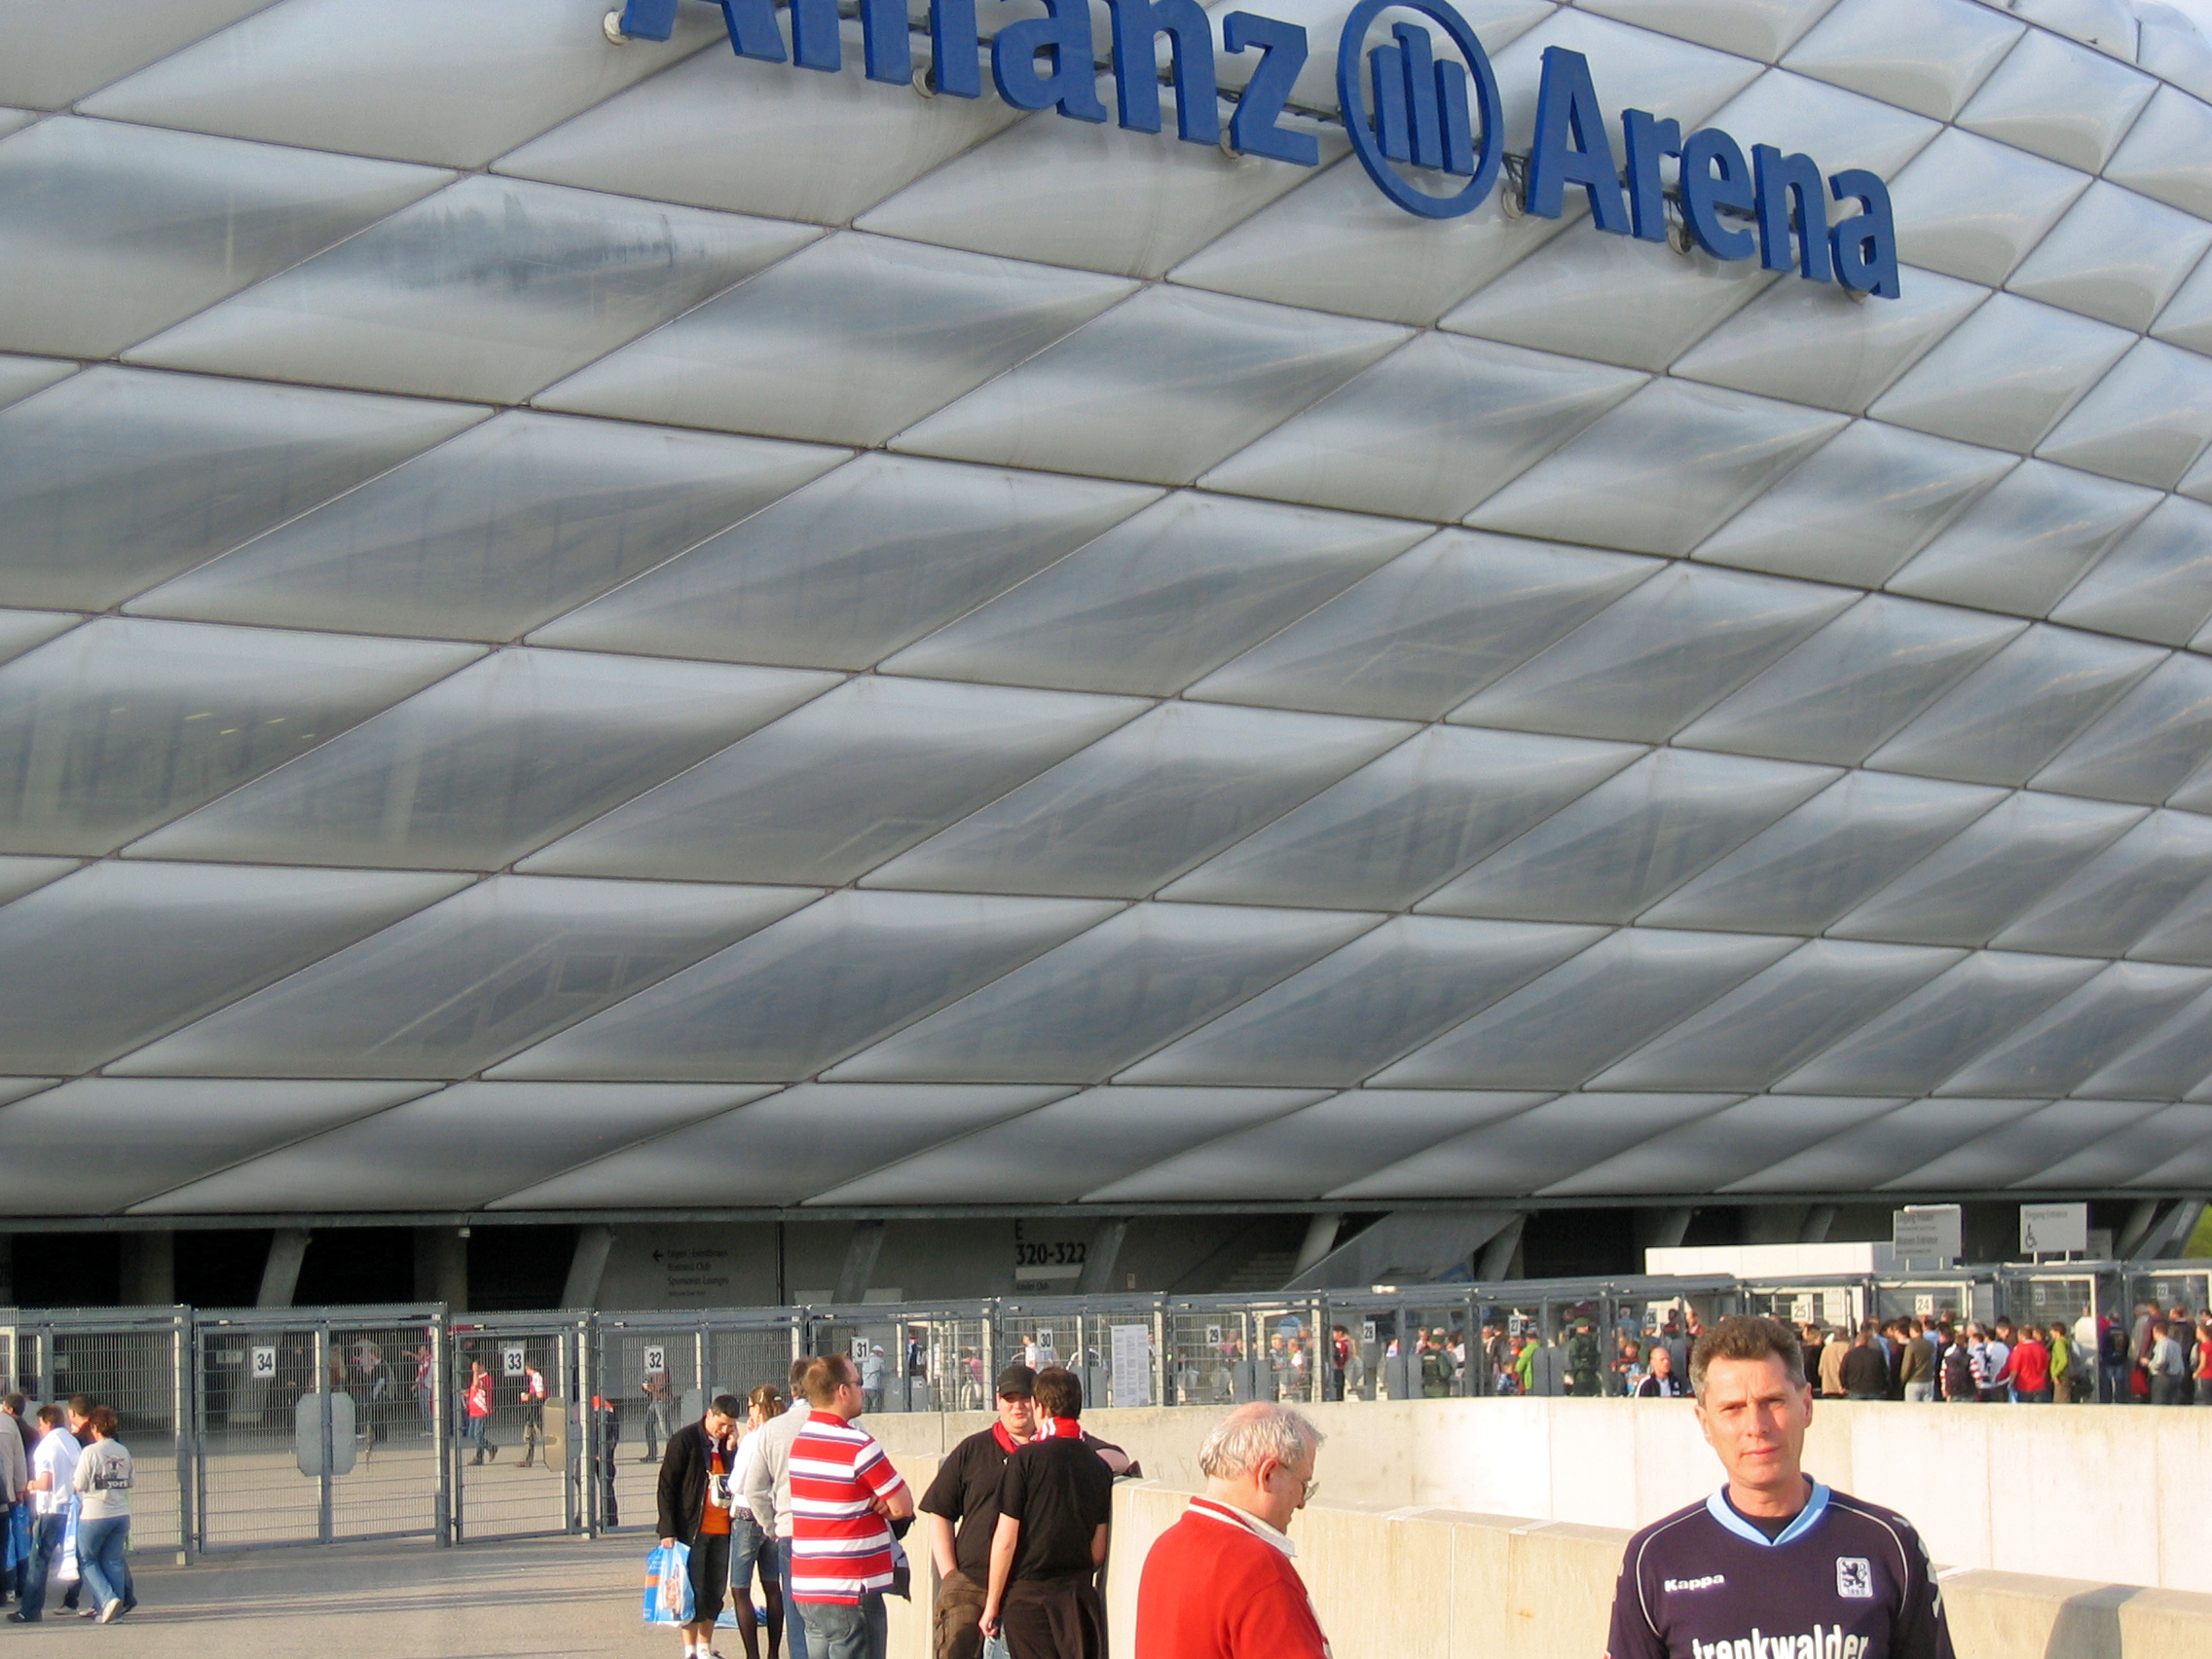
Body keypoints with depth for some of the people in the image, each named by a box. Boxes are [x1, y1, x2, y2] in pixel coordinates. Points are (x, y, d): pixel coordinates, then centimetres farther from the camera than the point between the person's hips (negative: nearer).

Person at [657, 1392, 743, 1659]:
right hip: (692, 1531, -5)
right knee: (692, 1593, -3)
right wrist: (668, 1531, -11)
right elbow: (666, 1487, -7)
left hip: (722, 1531, 5)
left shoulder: (728, 1444, 11)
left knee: (715, 1593, 8)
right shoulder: (684, 1440, -5)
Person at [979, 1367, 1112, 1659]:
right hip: (1080, 1594, 4)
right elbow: (1099, 1550, 6)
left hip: (1028, 1594, -4)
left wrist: (992, 1605, -2)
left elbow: (1005, 1541, -10)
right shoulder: (1099, 1466, 2)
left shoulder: (1025, 1459, -10)